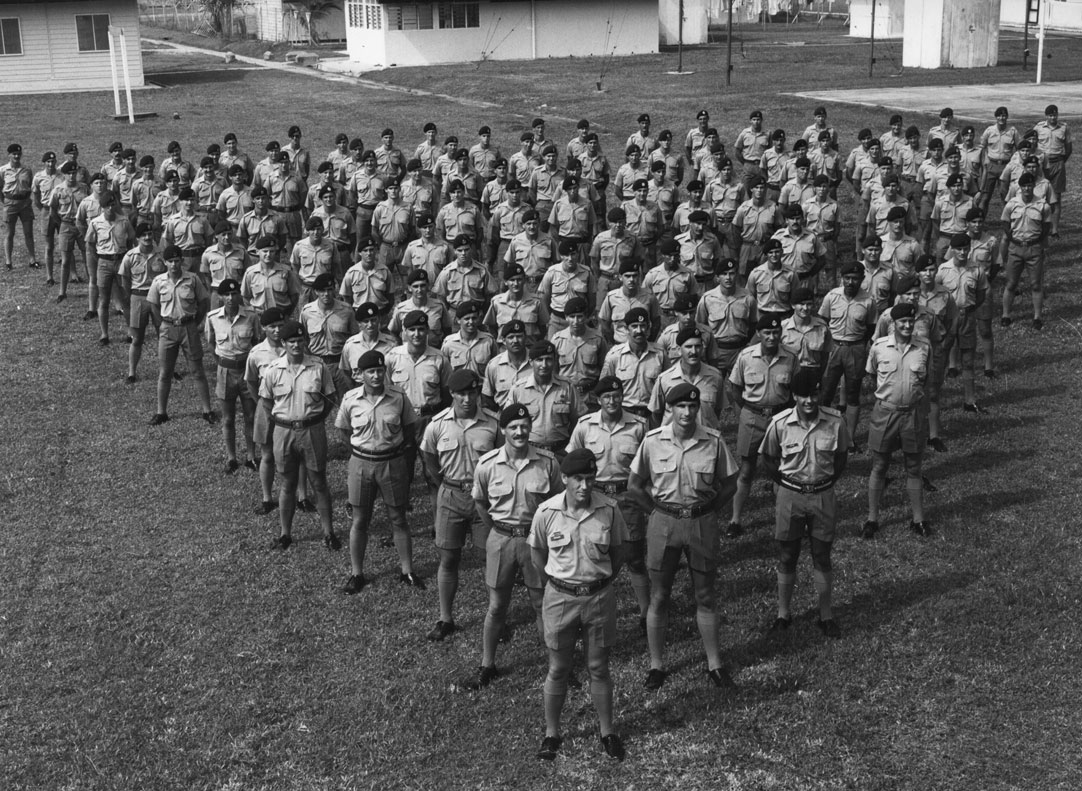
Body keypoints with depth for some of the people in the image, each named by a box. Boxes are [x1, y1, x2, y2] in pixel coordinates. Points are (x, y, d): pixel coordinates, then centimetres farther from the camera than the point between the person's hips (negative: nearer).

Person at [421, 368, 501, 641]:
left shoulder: (492, 424, -9)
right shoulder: (438, 424, -5)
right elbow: (428, 458, 9)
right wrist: (445, 486, 7)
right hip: (451, 497, 1)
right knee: (448, 559, 8)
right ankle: (446, 619, 20)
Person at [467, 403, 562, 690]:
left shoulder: (547, 463, -11)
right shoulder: (487, 465, -10)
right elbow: (479, 503, 7)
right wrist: (498, 531, 9)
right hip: (501, 540, 0)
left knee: (543, 604, 10)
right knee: (496, 607, 11)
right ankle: (487, 665, 26)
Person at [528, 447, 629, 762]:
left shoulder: (609, 510, -12)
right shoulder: (547, 512, -13)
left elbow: (618, 553, 3)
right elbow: (537, 552, 4)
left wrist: (602, 581, 7)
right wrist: (555, 583, 10)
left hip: (599, 597, 0)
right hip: (560, 597, 0)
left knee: (598, 668, 12)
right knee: (558, 670, 11)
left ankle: (606, 731, 28)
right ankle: (551, 733, 27)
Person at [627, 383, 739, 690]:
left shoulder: (713, 441, -7)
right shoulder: (653, 441, -6)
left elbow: (729, 485, 4)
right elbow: (634, 486, 3)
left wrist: (706, 513, -1)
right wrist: (658, 512, 1)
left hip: (702, 523, 0)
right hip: (663, 523, 0)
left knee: (705, 596, 10)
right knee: (658, 597, 7)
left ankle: (714, 664, 21)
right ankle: (656, 665, 19)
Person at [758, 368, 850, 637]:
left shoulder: (835, 422, -11)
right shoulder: (780, 424, -13)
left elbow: (841, 458, 6)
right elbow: (768, 461, 2)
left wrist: (826, 482, 2)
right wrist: (786, 484, 1)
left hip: (824, 496, 0)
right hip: (789, 496, 0)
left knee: (822, 557, 9)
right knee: (786, 558, 10)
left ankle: (826, 615, 22)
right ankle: (783, 613, 24)